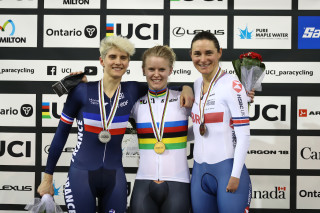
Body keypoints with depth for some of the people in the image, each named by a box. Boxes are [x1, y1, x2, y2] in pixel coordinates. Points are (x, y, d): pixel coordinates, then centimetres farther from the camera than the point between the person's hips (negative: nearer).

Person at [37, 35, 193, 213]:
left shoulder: (131, 91, 0)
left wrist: (185, 88, -2)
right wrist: (47, 178, 3)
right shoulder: (82, 91, -7)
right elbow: (61, 133, 1)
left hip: (114, 178, 3)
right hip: (80, 176, -2)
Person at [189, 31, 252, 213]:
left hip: (227, 168, -6)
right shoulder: (196, 85, 11)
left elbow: (244, 134, -13)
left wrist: (235, 175, -15)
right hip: (200, 170, 6)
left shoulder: (232, 85, -8)